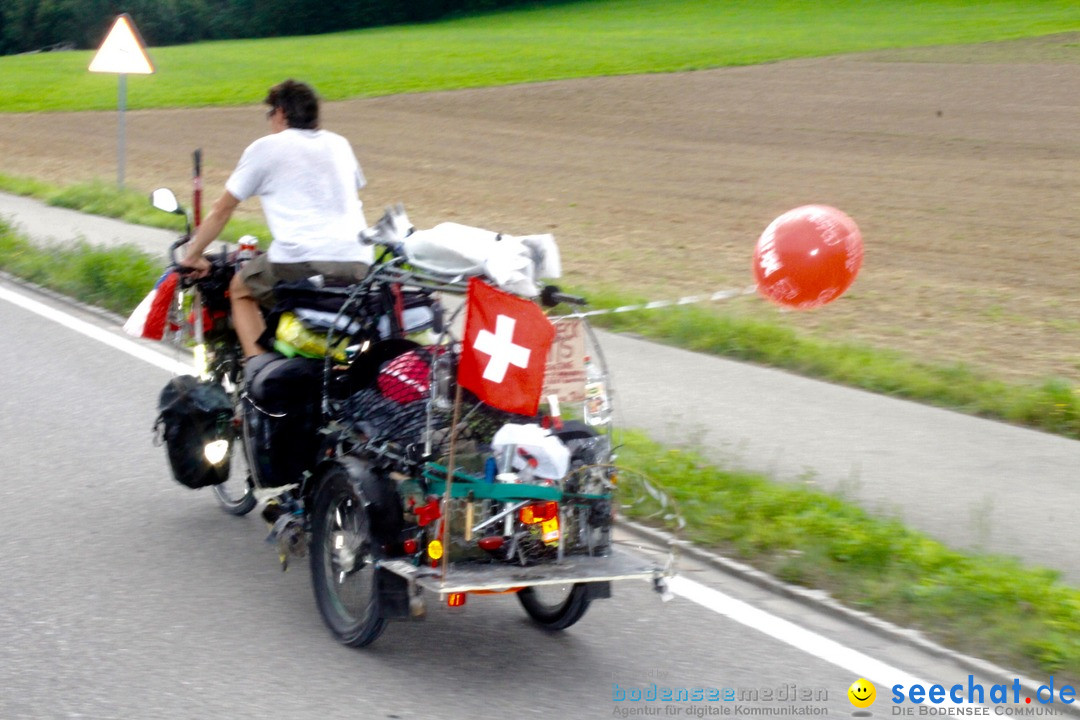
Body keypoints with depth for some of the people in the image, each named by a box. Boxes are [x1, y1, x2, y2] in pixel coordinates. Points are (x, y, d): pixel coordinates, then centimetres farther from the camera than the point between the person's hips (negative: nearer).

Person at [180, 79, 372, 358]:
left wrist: (193, 256, 26)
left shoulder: (265, 148, 9)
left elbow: (222, 210, 14)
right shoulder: (339, 144, 22)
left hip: (301, 260, -4)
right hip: (358, 263, 5)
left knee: (241, 289, 21)